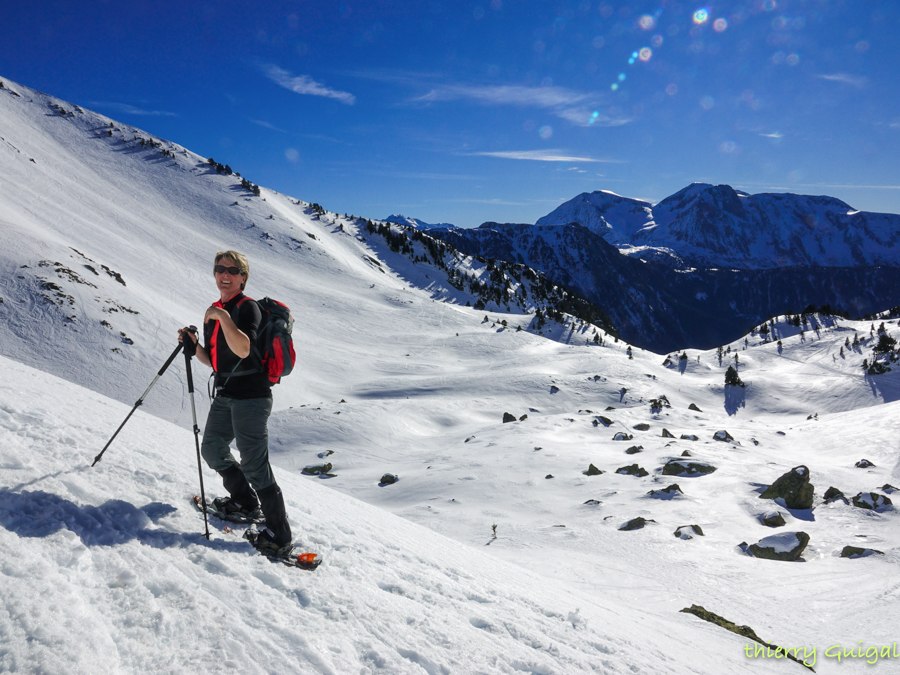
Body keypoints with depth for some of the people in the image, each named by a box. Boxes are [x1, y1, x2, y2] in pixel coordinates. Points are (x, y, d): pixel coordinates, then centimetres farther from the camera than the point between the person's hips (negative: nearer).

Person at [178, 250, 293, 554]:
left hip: (250, 396, -9)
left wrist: (223, 316, -29)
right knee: (212, 450, 21)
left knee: (253, 464, -10)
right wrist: (194, 347, 0)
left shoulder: (247, 307, -10)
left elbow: (243, 349, -27)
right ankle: (246, 502, 40)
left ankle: (279, 535, -1)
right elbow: (214, 360, 17)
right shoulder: (214, 311, 15)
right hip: (225, 395, 9)